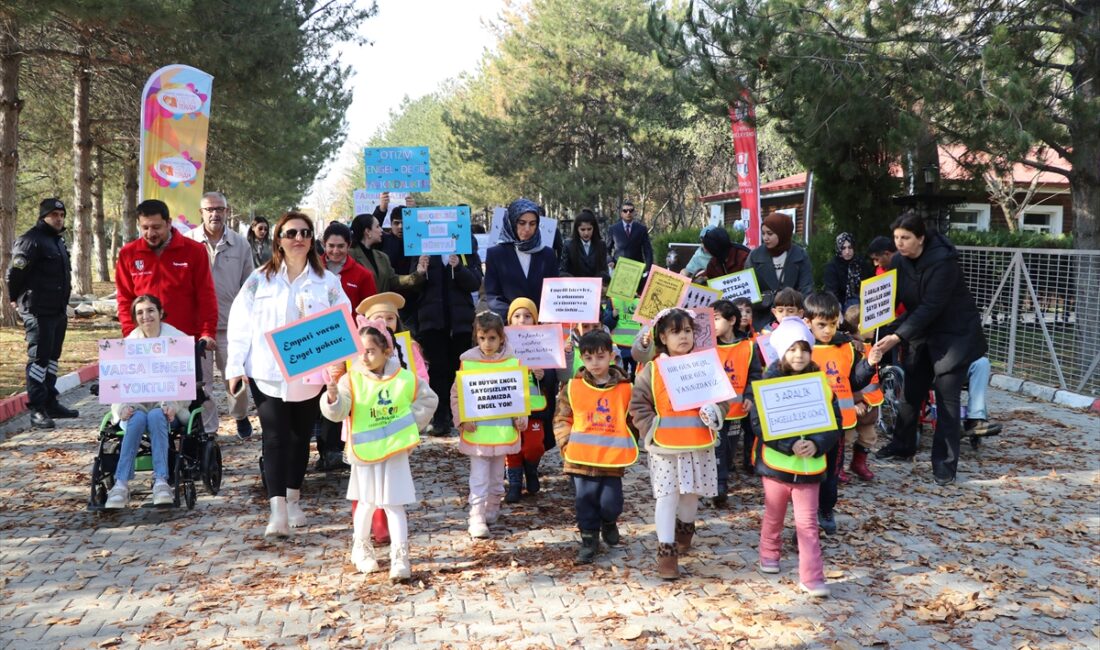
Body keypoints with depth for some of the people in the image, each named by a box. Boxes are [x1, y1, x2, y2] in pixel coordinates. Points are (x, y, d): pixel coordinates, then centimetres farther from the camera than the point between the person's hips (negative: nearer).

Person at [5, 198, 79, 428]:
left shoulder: (58, 241, 17)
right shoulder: (31, 240, -13)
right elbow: (15, 272, -16)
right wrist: (16, 299, -5)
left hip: (58, 311, 9)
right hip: (38, 311, -9)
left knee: (52, 357, 15)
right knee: (39, 357, -7)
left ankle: (50, 403, 23)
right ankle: (37, 409, -4)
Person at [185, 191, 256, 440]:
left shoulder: (240, 244, 4)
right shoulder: (187, 242, -3)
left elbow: (248, 286, 11)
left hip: (230, 323, 1)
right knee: (201, 381, 7)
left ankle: (240, 415, 34)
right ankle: (207, 429, 19)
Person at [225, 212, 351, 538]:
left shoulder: (327, 282, 3)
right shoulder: (260, 279, 3)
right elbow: (240, 323, 2)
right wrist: (236, 366, -4)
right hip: (268, 374, -1)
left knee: (300, 437, 13)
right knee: (275, 439, -7)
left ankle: (293, 499, 28)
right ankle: (277, 509, -11)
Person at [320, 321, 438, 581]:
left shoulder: (406, 378, -6)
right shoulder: (351, 379, -11)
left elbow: (428, 401, 8)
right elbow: (336, 412, -21)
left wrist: (410, 424, -3)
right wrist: (333, 388, -41)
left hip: (396, 451, 0)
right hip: (365, 452, 0)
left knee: (394, 505, 0)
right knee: (367, 503, 14)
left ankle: (400, 558, 3)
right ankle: (361, 548, 36)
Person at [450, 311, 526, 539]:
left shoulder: (513, 361, -3)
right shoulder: (468, 362, -6)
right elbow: (456, 394, -1)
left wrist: (521, 418, -4)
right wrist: (462, 419, -11)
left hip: (503, 430, 2)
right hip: (476, 431, -2)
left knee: (497, 476, 17)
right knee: (478, 478, 1)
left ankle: (492, 509, 35)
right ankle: (477, 518, 5)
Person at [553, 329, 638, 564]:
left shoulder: (625, 388, 0)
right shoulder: (572, 388, 0)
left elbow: (633, 420, 10)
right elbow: (561, 419, 7)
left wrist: (628, 446, 4)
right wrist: (566, 443, -3)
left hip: (613, 457, 0)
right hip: (581, 457, 1)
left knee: (610, 502, 1)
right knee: (585, 500, 6)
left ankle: (609, 523, 35)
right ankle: (589, 539, 25)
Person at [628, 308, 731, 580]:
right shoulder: (651, 370, -4)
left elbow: (722, 397, 5)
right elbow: (638, 405, 0)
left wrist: (713, 413, -14)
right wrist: (651, 428, -10)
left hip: (699, 445, 2)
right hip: (664, 447, -2)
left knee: (691, 494, 17)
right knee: (667, 497, -3)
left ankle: (685, 531, 44)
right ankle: (666, 552, 3)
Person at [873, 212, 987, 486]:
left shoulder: (942, 260, -26)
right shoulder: (899, 261, -5)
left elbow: (931, 307, -29)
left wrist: (898, 337, -33)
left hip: (954, 334, -7)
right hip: (921, 331, 7)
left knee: (947, 398, -8)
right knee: (910, 389, 13)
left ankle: (945, 464, -4)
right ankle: (903, 444, 30)